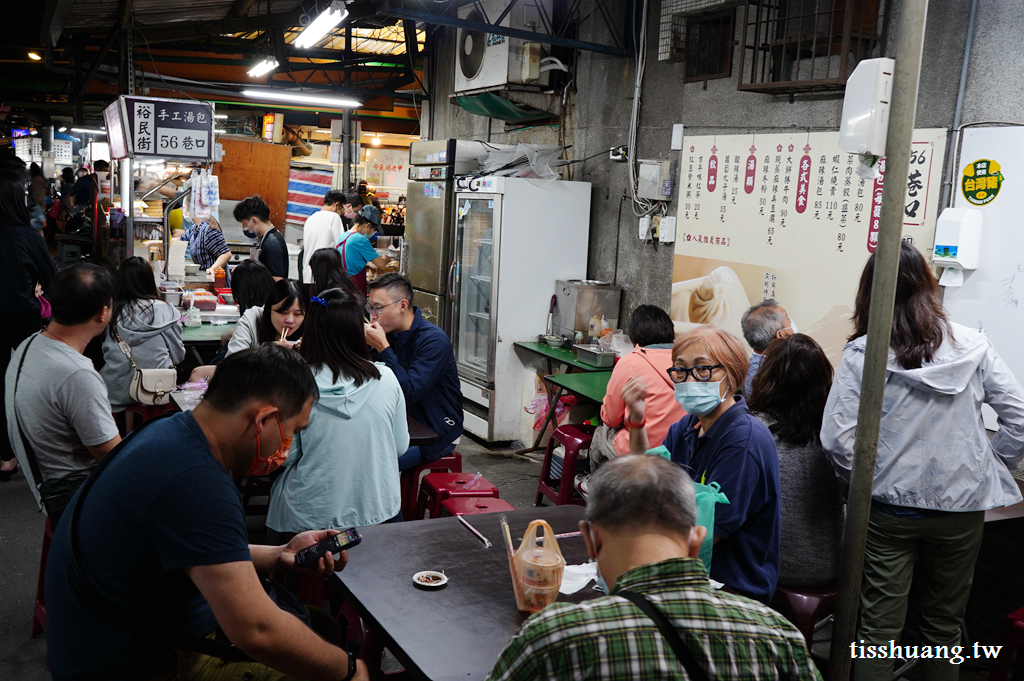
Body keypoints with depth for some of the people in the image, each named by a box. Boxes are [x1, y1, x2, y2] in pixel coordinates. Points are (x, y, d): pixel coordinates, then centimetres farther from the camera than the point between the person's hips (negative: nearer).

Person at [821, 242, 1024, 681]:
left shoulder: (862, 353, -10)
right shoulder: (972, 345, -2)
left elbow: (837, 439, -16)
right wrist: (988, 473, 10)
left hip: (888, 509, -2)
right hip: (961, 508, 3)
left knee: (878, 628, 8)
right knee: (944, 627, 19)